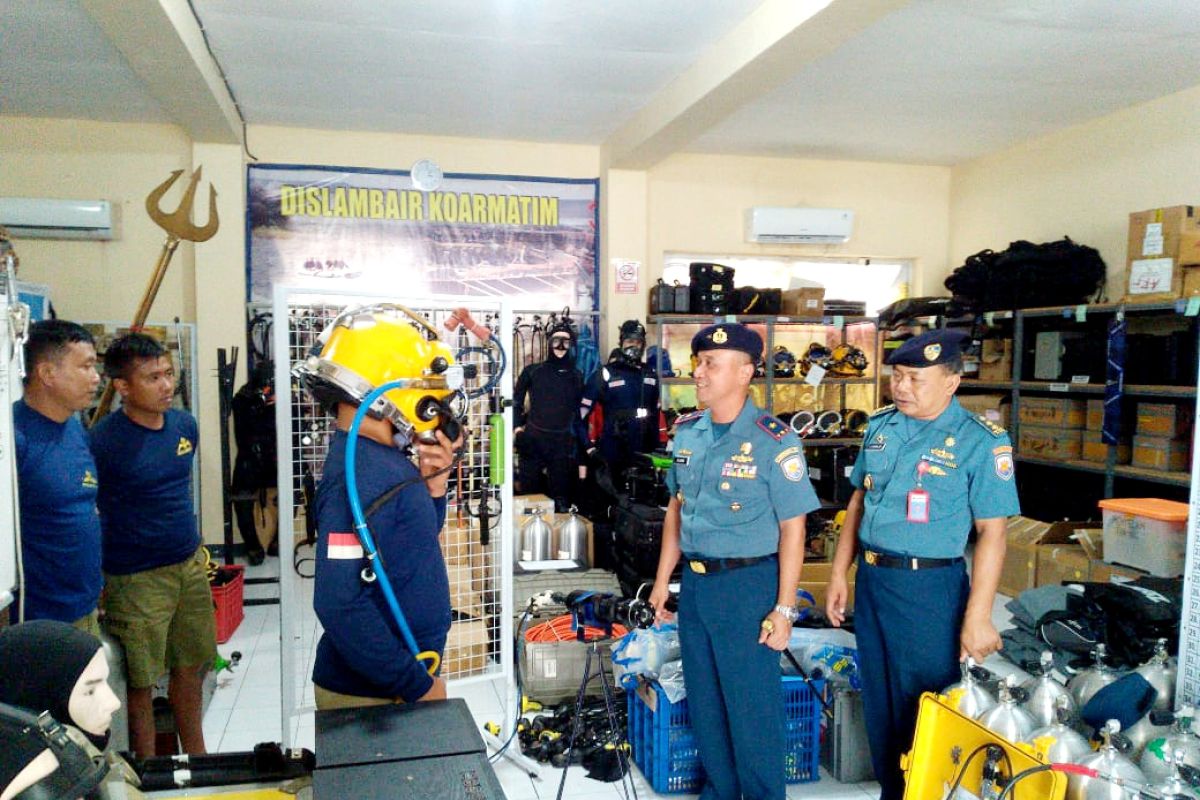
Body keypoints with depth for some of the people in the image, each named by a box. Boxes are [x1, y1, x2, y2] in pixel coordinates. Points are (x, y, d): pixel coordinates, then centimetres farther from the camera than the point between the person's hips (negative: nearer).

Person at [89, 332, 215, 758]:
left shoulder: (185, 424, 1)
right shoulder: (103, 440, -18)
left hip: (189, 565, 6)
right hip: (136, 579, -6)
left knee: (190, 667, 18)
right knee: (140, 683, 8)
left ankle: (196, 756, 37)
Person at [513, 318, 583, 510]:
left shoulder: (576, 376, 10)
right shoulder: (532, 371, 6)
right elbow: (516, 401, 11)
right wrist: (517, 427, -1)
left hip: (563, 444, 1)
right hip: (533, 440, -1)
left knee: (561, 497, 2)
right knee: (529, 493, 2)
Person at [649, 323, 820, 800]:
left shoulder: (773, 441, -15)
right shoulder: (687, 432, 3)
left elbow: (792, 530, -12)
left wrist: (784, 609, -13)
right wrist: (663, 579, 13)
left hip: (747, 586, -6)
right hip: (694, 583, 6)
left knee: (752, 708, 7)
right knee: (703, 701, 19)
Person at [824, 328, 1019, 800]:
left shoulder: (981, 441, -13)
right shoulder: (879, 427, 4)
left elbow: (991, 533, -13)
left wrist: (978, 617, -16)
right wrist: (839, 575, 10)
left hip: (929, 588, -6)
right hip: (870, 581, 6)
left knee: (923, 710, 8)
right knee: (878, 703, 19)